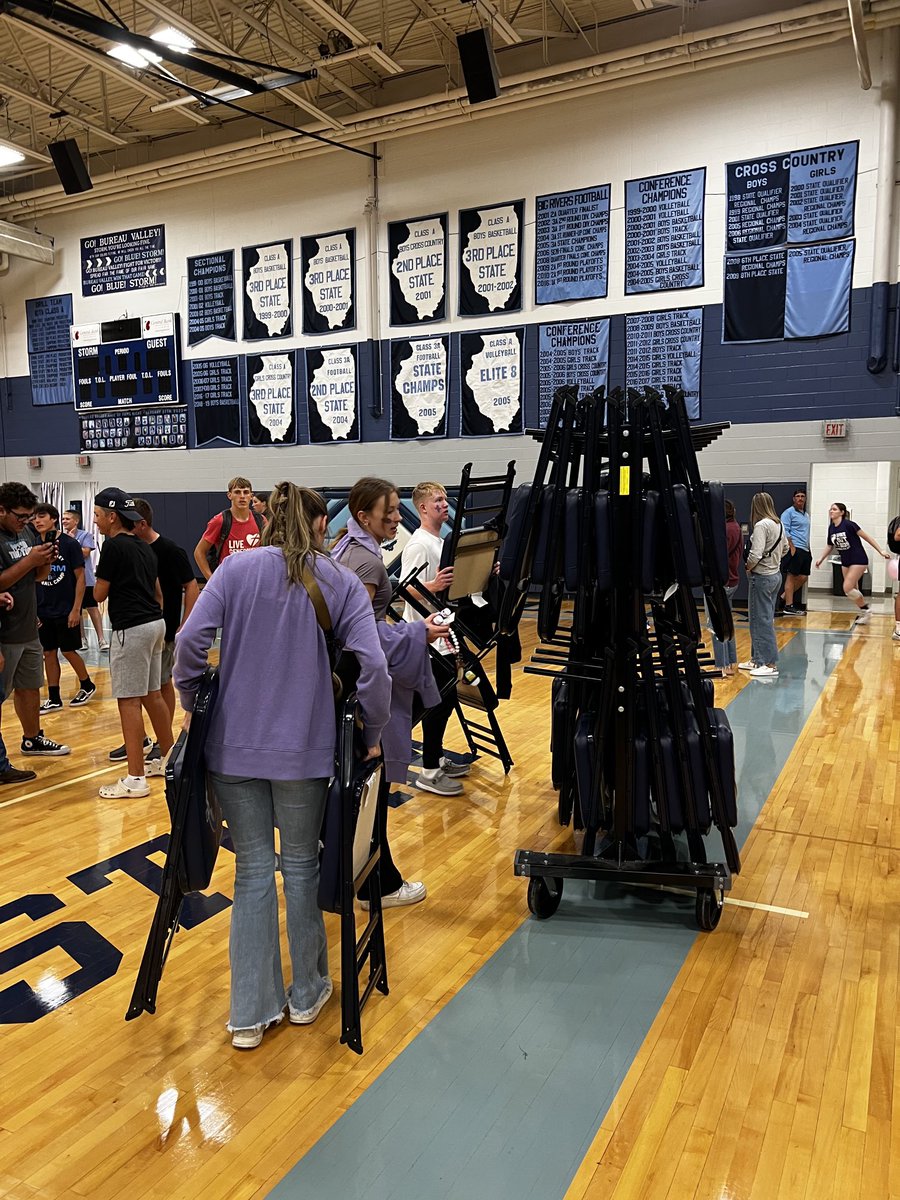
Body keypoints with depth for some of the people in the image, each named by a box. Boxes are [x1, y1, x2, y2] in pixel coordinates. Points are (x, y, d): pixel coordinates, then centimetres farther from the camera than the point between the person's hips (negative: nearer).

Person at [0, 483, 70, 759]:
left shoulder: (26, 532, 10)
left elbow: (38, 576, 16)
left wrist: (46, 561, -4)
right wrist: (30, 560, -24)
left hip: (28, 630, 8)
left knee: (30, 687, 19)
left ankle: (32, 739, 33)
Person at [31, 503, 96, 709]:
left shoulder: (69, 544, -10)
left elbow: (80, 577, -9)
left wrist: (76, 609, -13)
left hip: (65, 610, -4)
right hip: (42, 611, 4)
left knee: (68, 651, 4)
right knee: (49, 653, 9)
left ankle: (87, 686, 25)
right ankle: (53, 698, 18)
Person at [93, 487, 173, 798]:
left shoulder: (114, 546, -11)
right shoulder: (145, 548, 14)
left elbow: (99, 594, -7)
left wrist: (104, 578, 13)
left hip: (131, 629, -9)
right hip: (155, 623, 9)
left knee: (129, 701, -5)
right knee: (152, 695, 17)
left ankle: (135, 779, -2)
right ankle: (168, 758, 27)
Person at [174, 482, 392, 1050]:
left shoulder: (237, 568, 0)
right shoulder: (343, 582, -2)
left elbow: (190, 640, -10)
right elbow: (372, 666, -14)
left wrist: (195, 706, 4)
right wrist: (373, 734, -2)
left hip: (234, 745, 1)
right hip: (305, 748, -1)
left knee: (253, 869, 12)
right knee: (301, 865, 16)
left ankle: (251, 1013, 19)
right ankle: (307, 992, 32)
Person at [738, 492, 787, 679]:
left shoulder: (761, 525, -18)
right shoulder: (778, 524, 9)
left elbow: (755, 555, -25)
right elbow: (784, 549, 22)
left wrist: (748, 568, -8)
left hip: (761, 577, -9)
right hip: (775, 575, 9)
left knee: (762, 621, -3)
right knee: (764, 619, 15)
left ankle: (770, 665, -1)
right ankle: (757, 660, 23)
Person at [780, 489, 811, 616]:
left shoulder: (806, 515, 20)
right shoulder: (789, 512, -5)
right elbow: (785, 531, -13)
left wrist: (808, 549, 17)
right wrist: (791, 547, -19)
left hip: (805, 550, 8)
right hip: (794, 548, -8)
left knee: (803, 577, 7)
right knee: (791, 576, -6)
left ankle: (785, 597, 19)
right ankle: (788, 606, -4)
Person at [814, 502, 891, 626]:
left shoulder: (848, 524, -17)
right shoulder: (831, 528, 3)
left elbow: (866, 537, -11)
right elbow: (829, 546, 15)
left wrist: (880, 551, -10)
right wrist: (821, 558, 2)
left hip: (858, 560, -7)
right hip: (845, 562, 7)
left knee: (848, 589, -15)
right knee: (853, 590, 10)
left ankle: (865, 611, 3)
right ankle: (863, 613, 25)